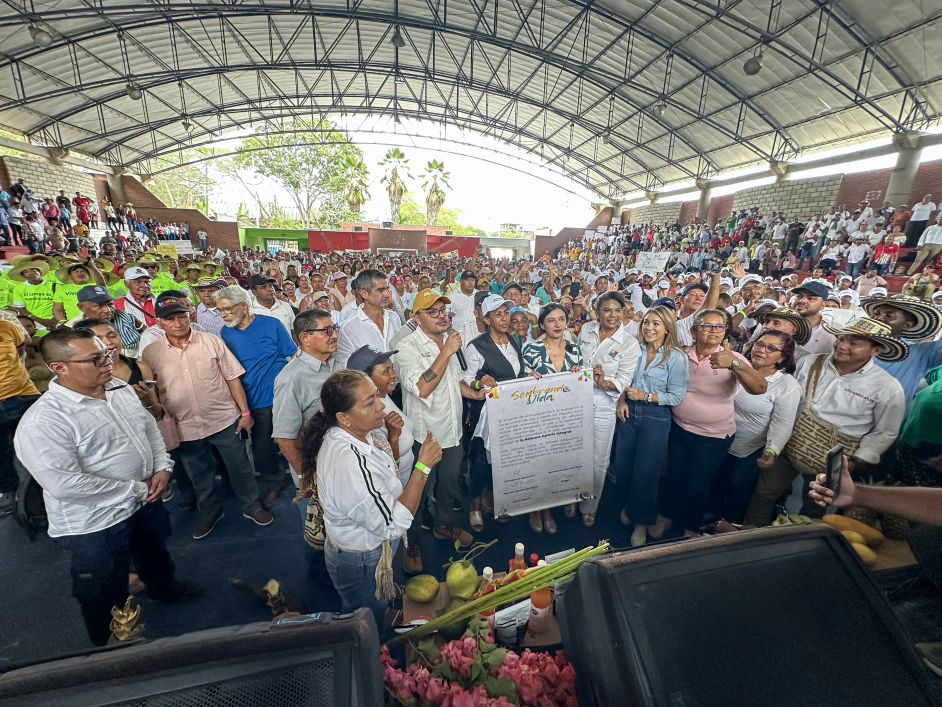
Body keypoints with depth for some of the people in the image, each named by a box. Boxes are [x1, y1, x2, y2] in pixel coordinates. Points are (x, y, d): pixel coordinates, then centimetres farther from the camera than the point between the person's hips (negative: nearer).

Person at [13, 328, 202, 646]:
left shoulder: (120, 388, -4)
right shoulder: (41, 422, -27)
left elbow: (149, 427, 8)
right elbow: (65, 484, -29)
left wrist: (162, 467, -6)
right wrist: (137, 489, -22)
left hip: (147, 501, 7)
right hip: (95, 525, -6)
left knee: (155, 551, 33)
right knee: (106, 597, 18)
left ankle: (164, 586, 62)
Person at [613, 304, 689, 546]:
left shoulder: (676, 357, -11)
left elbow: (677, 395, -10)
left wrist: (645, 396, -19)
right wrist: (622, 399, -6)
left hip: (656, 417, -4)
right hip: (628, 412, 4)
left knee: (646, 471, 5)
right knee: (621, 465, 12)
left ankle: (642, 521, 29)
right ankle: (627, 505, 41)